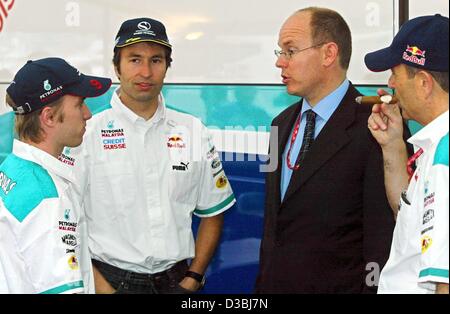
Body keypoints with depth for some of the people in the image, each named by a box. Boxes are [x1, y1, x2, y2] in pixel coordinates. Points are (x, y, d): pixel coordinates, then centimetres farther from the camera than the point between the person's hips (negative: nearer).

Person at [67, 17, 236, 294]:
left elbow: (213, 213, 9)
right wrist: (102, 288, -14)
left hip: (177, 281, 3)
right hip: (111, 281, -3)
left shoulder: (193, 131, 3)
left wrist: (193, 279, 0)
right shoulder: (87, 134, -7)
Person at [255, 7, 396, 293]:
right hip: (274, 284, 7)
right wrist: (263, 282, 10)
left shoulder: (374, 128, -15)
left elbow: (382, 232, -16)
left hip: (339, 285, -6)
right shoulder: (283, 123, 11)